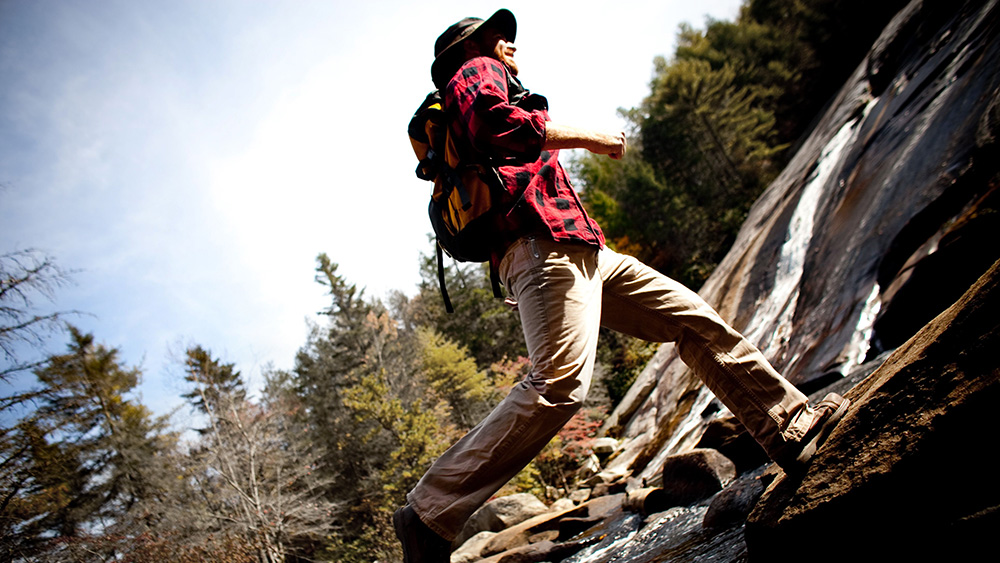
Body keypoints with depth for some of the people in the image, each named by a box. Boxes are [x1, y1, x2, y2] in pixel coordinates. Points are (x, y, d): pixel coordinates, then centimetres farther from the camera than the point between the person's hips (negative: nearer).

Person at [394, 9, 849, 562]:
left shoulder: (490, 81, 38)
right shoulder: (475, 73, 11)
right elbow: (497, 122, -13)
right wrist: (587, 137, -5)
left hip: (582, 251, 11)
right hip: (541, 241, -10)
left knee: (694, 319, 8)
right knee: (559, 385, -25)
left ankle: (790, 428, 16)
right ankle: (428, 514, -18)